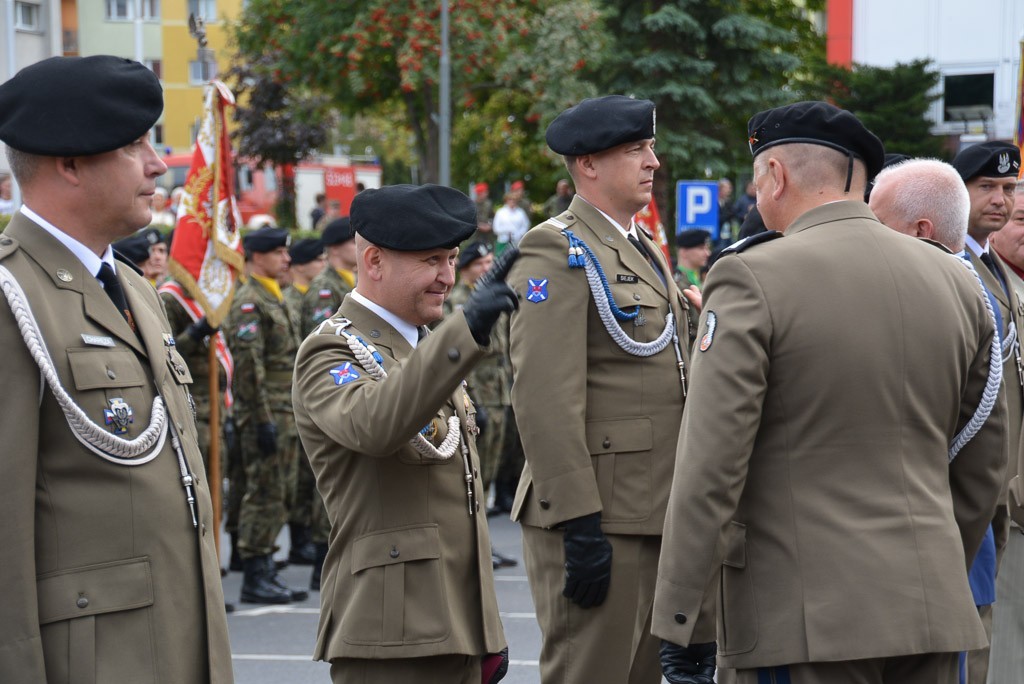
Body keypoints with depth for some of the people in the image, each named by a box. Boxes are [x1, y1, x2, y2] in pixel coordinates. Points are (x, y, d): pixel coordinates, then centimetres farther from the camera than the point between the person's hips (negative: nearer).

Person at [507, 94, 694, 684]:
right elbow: (544, 397, -18)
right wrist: (580, 523, -22)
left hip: (655, 518, 9)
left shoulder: (649, 252, 20)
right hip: (598, 518, -9)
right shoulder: (557, 251, -10)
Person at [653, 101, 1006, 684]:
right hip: (931, 612, 5)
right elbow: (983, 462, 15)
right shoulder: (958, 280, 9)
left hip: (806, 620, -5)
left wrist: (683, 620, -7)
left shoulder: (754, 279, -9)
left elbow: (711, 467, -12)